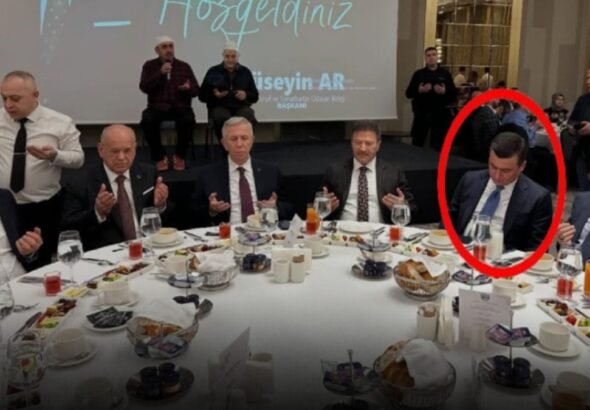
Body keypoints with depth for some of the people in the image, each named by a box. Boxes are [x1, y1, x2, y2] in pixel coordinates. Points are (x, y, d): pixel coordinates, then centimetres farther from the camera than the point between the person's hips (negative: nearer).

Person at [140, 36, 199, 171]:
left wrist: (189, 88, -17)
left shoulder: (184, 66, 11)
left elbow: (196, 90, 7)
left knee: (188, 120, -33)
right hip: (157, 107, 0)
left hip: (180, 107, 0)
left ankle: (180, 156, -8)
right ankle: (160, 157, -10)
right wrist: (160, 73, -16)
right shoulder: (149, 66, 9)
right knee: (147, 120, -32)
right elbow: (144, 87, -5)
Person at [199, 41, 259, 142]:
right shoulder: (213, 71, 10)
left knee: (248, 117, -35)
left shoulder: (245, 72, 15)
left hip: (241, 107, 1)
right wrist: (214, 94, -11)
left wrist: (246, 95, -7)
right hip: (219, 107, -1)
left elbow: (255, 96, 16)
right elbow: (202, 96, 10)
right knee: (223, 118, -38)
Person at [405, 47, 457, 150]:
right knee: (417, 143, 5)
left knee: (438, 145, 7)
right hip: (421, 113, 0)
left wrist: (445, 91, -16)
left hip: (440, 114, 0)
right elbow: (408, 93, 1)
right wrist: (419, 90, -17)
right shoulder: (418, 74, 5)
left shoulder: (445, 74, 6)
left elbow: (454, 94, 3)